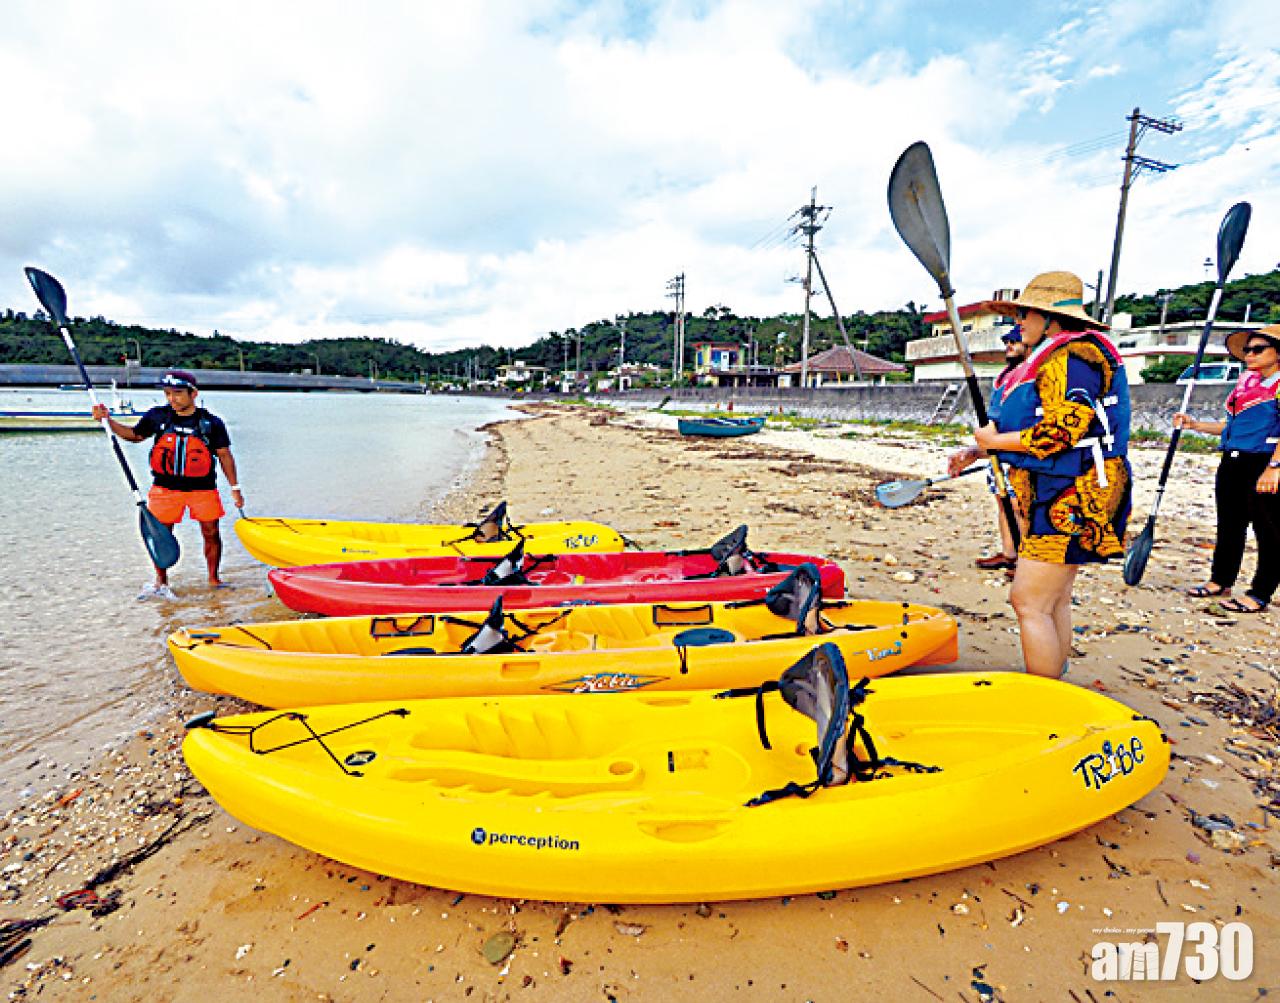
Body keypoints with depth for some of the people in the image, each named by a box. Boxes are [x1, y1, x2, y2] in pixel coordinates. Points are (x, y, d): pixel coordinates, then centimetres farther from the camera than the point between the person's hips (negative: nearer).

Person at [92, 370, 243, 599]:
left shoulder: (212, 423, -4)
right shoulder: (157, 416, 3)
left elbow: (224, 454, 1)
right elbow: (135, 435, 20)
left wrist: (235, 488, -1)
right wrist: (108, 420, 5)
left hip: (203, 488, -2)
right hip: (165, 487, 2)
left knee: (211, 533, 2)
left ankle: (214, 578, 19)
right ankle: (160, 581, 23)